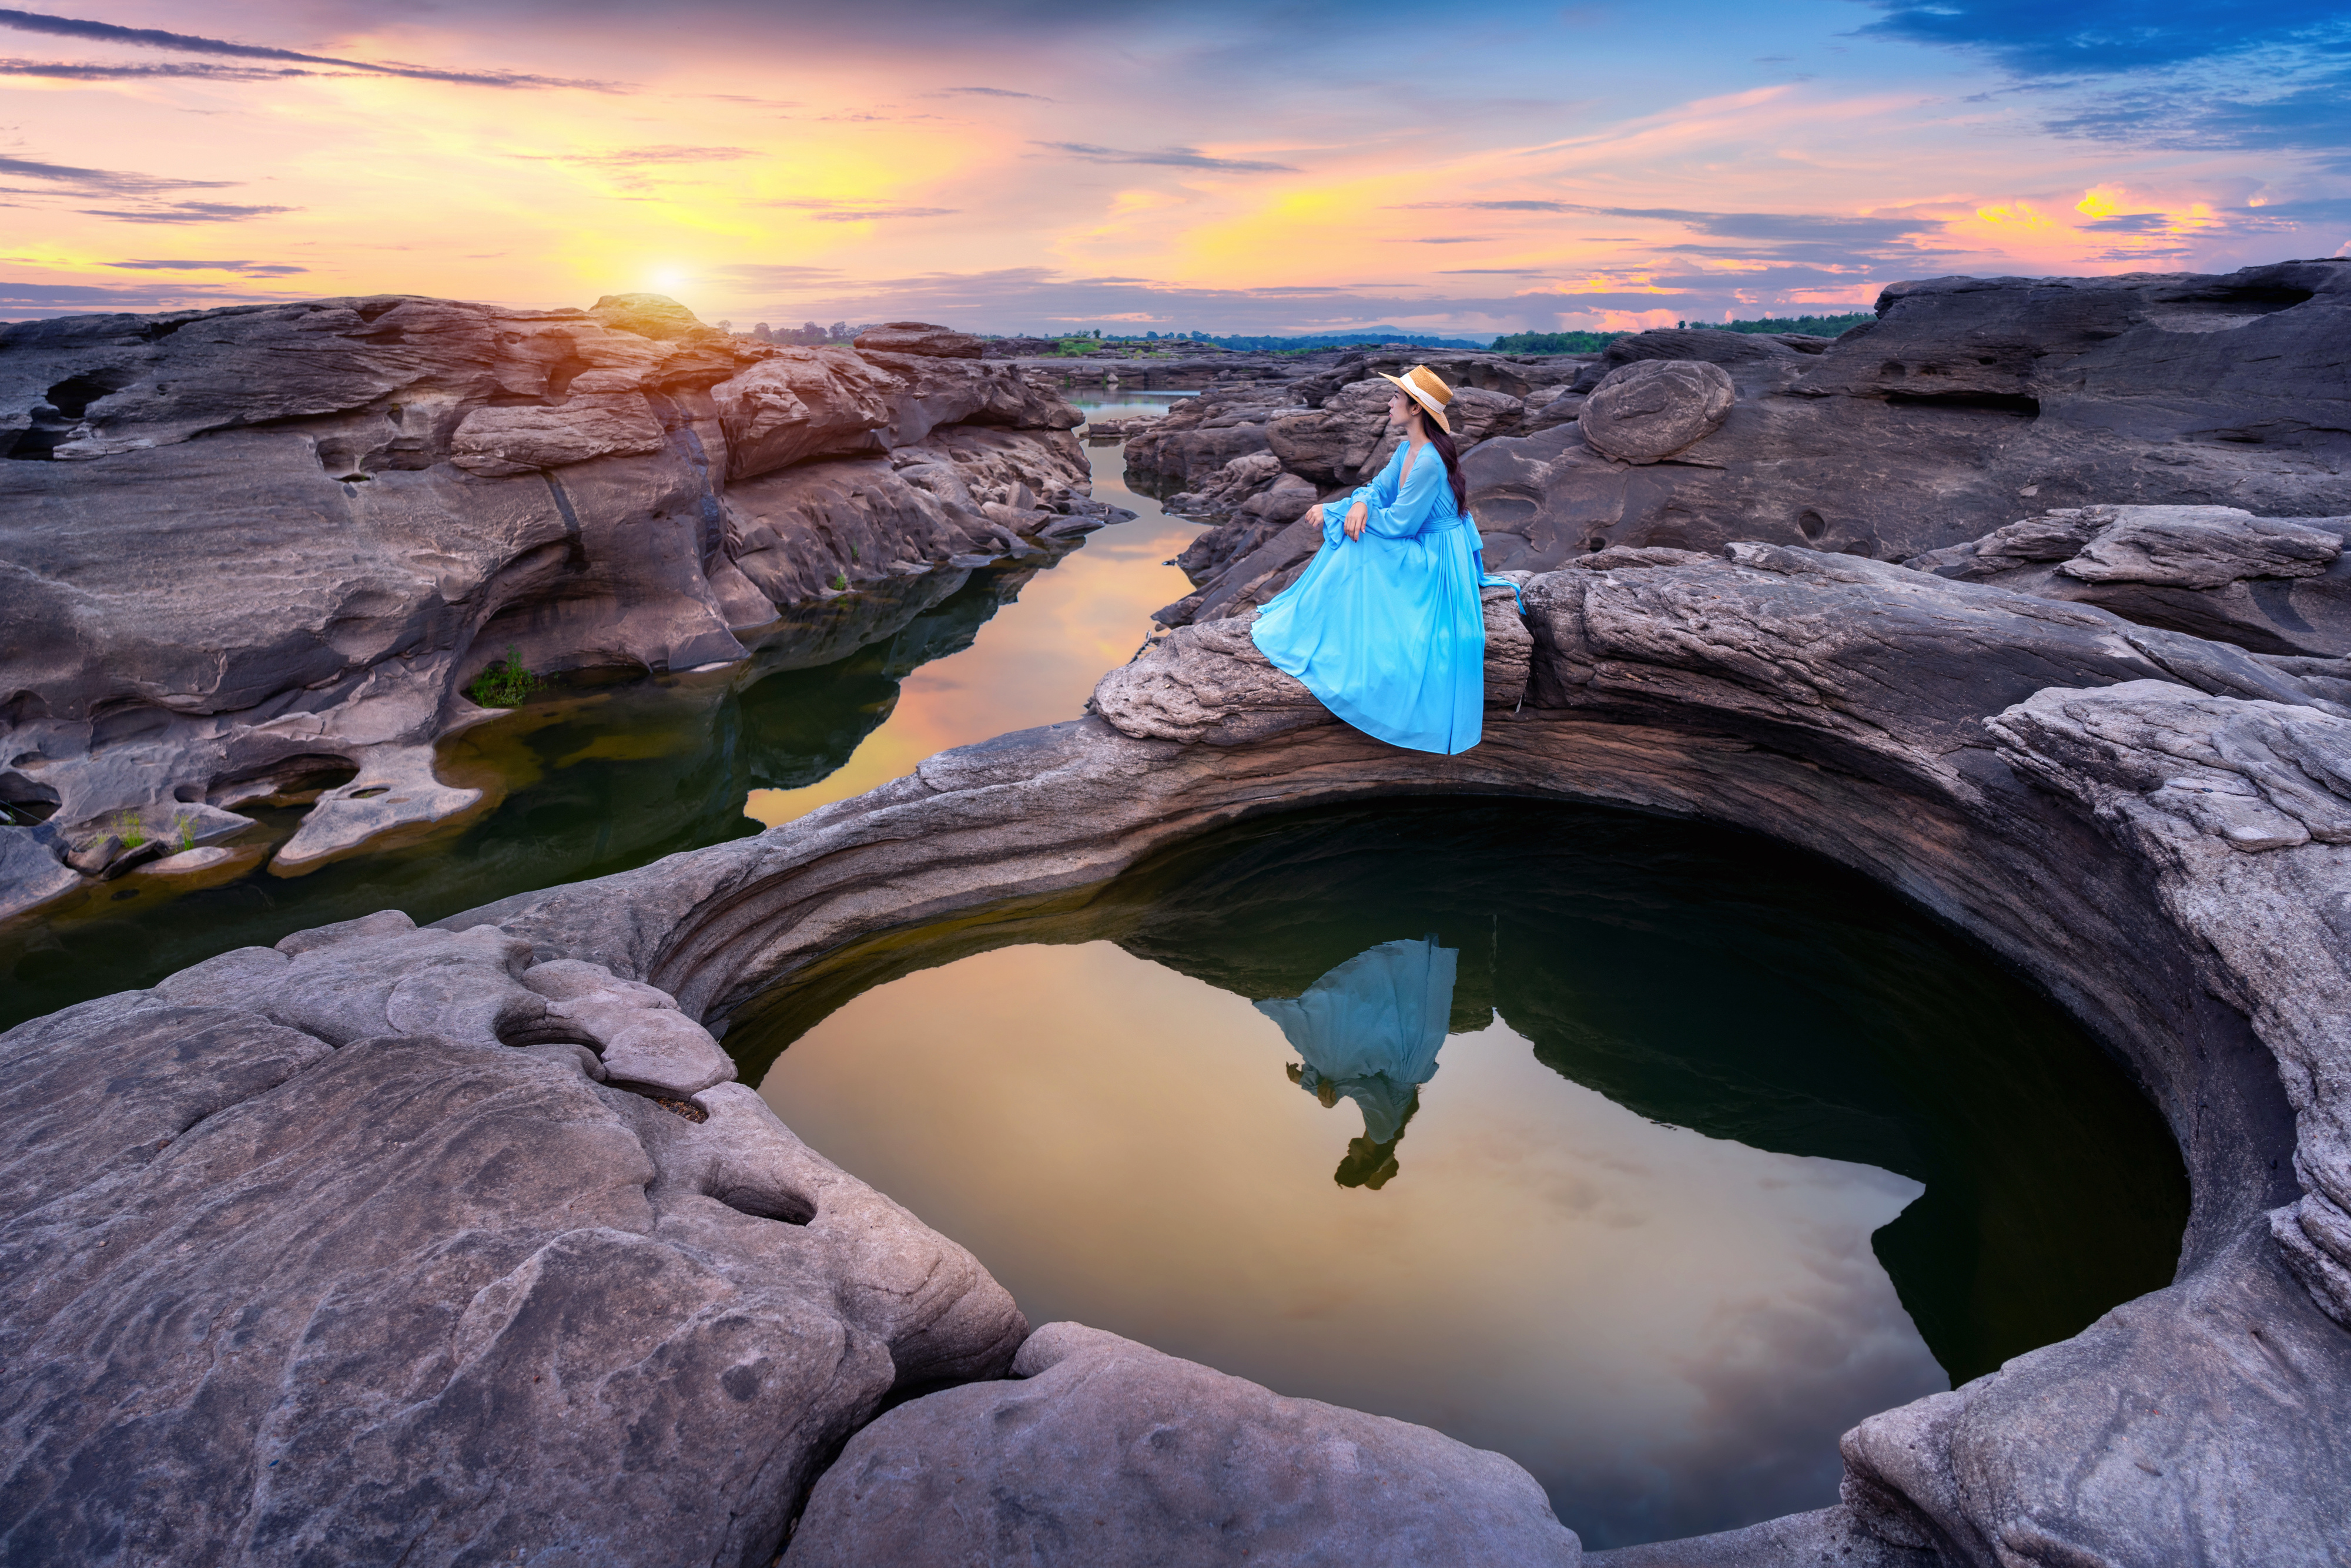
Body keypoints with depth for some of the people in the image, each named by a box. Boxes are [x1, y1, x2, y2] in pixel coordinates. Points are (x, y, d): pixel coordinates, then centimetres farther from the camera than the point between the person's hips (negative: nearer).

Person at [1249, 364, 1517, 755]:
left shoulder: (1429, 462, -28)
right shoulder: (1408, 448, 3)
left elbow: (1399, 523, -25)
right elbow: (1381, 486, 8)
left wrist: (1333, 512, -17)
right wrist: (1360, 503, -19)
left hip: (1437, 558, -9)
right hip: (1421, 544, 9)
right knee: (1349, 545, 0)